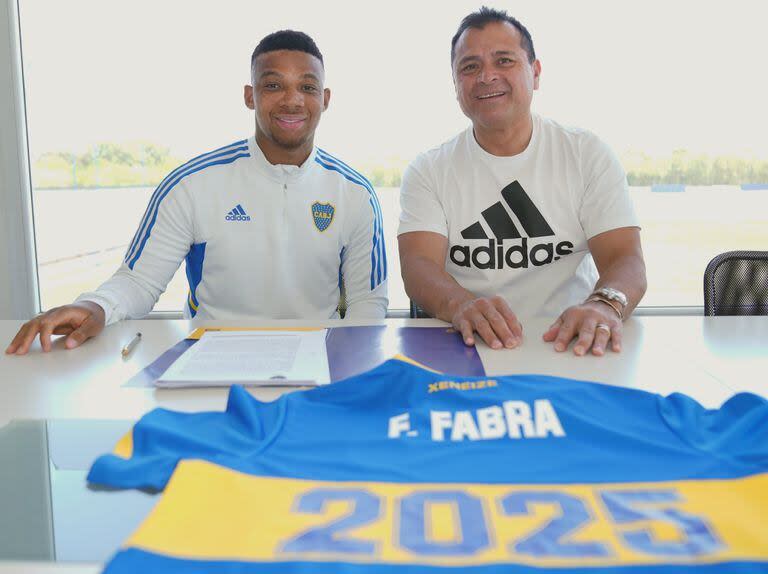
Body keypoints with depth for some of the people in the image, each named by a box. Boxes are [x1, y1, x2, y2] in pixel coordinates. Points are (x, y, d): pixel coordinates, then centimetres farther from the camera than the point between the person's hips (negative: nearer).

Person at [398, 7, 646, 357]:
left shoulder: (588, 155, 4)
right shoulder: (429, 170, 3)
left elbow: (625, 260, -6)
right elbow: (418, 266, -10)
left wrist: (605, 304, -30)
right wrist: (461, 304, -34)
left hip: (568, 345, 2)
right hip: (465, 349, -2)